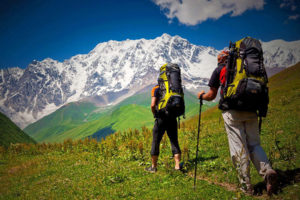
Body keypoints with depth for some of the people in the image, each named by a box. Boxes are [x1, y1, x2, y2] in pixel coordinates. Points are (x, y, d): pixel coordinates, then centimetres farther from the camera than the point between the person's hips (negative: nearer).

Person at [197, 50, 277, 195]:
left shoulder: (219, 70, 13)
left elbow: (211, 96, 15)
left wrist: (201, 95, 35)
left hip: (232, 111, -3)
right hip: (250, 110, 4)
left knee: (238, 147, -2)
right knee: (254, 144, 9)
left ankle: (246, 186, 0)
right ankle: (267, 170, -15)